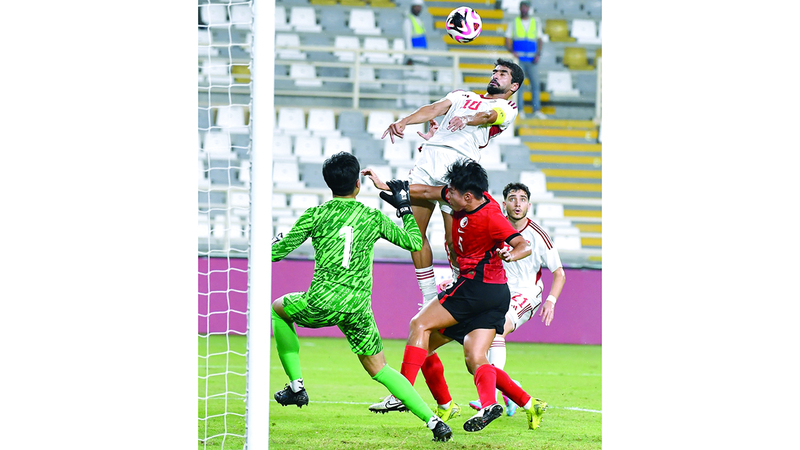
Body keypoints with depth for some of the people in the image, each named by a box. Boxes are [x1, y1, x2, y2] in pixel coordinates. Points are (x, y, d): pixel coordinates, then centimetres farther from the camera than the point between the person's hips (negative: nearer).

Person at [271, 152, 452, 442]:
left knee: (279, 309, 29)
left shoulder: (316, 214, 2)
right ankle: (433, 420, 0)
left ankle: (296, 385, 20)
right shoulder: (374, 218, 9)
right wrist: (404, 207, 31)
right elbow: (414, 243, 18)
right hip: (359, 307, 3)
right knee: (378, 369, 14)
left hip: (322, 302, -3)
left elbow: (279, 250, 4)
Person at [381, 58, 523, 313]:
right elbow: (434, 109, 13)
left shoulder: (507, 108, 16)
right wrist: (403, 121, -7)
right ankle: (429, 298, 10)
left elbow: (488, 116, -7)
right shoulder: (463, 96, 30)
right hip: (429, 157, 4)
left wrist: (466, 119, -31)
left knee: (453, 241, -9)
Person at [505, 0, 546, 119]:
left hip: (531, 60, 1)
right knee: (518, 84, -6)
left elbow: (539, 40, 10)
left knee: (535, 83, -7)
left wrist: (538, 54, -5)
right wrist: (511, 51, -15)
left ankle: (537, 110, -6)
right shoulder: (513, 23, 8)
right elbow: (507, 40, 4)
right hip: (518, 58, -1)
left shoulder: (536, 22, 12)